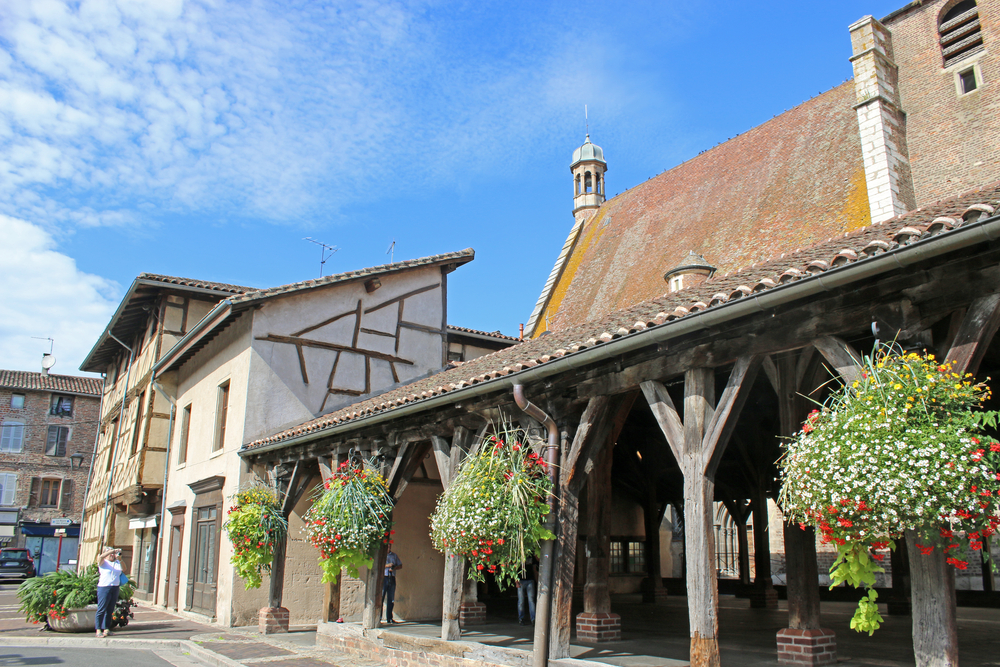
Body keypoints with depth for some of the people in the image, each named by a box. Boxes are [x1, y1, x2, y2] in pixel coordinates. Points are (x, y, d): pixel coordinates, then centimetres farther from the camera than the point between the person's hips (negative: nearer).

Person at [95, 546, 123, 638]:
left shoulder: (117, 562, 16)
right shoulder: (103, 562, 1)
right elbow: (101, 556, -19)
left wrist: (120, 559, -7)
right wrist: (113, 550, -21)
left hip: (115, 588, 5)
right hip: (104, 588, -5)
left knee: (110, 610, 8)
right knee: (101, 610, -6)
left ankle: (106, 629, 14)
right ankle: (98, 630, -2)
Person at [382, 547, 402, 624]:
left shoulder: (394, 555, 16)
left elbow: (400, 565, 17)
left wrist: (394, 568, -3)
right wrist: (386, 566, -14)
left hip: (392, 578, 4)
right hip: (383, 578, -4)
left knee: (391, 599, 5)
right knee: (380, 598, -8)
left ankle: (389, 618, 11)